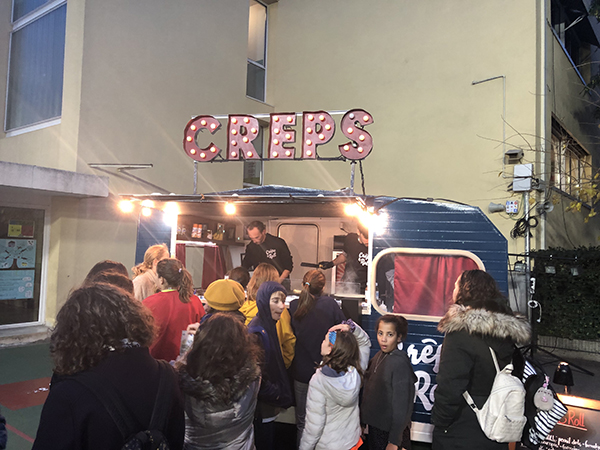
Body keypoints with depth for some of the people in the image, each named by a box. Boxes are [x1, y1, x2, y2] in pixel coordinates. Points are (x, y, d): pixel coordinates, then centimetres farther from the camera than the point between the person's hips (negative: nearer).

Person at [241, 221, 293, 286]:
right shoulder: (250, 247, 5)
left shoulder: (278, 242, -6)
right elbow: (244, 266, 18)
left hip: (281, 282, -3)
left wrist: (279, 280, -15)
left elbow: (289, 265, -3)